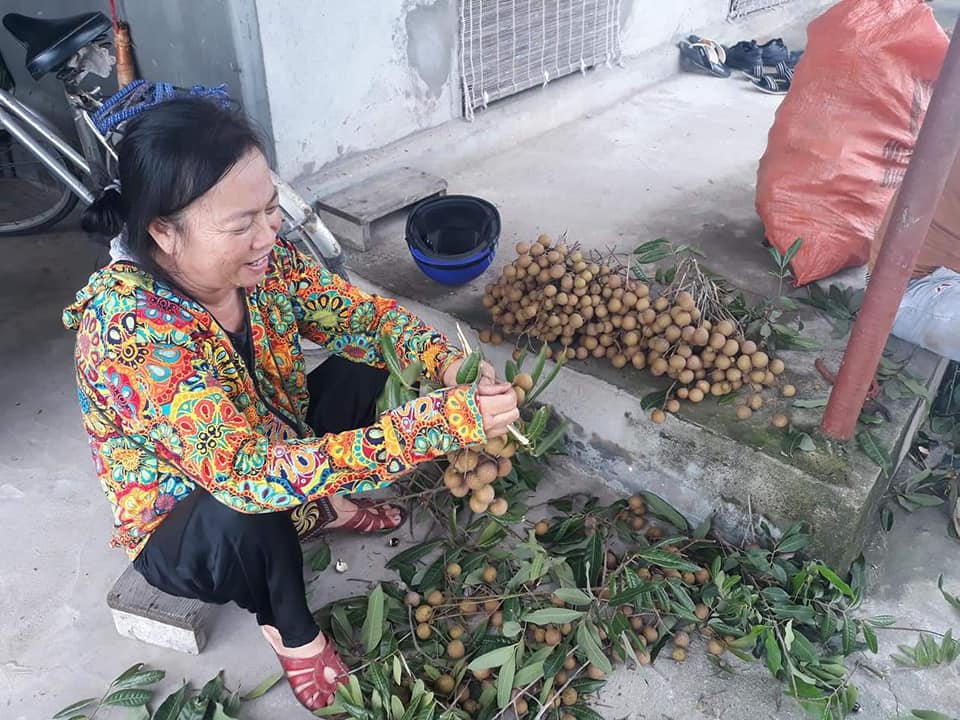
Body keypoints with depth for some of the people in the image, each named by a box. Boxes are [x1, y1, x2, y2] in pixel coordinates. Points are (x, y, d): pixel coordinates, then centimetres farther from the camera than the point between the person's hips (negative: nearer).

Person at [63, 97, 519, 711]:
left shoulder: (260, 257, -19)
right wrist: (438, 424, -51)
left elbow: (359, 312, -9)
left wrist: (446, 361, -31)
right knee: (248, 511, -38)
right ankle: (291, 634, -5)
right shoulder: (128, 326, -38)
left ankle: (330, 505, 14)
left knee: (372, 363, -9)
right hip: (183, 525, -6)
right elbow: (247, 472, -45)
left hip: (282, 444, 6)